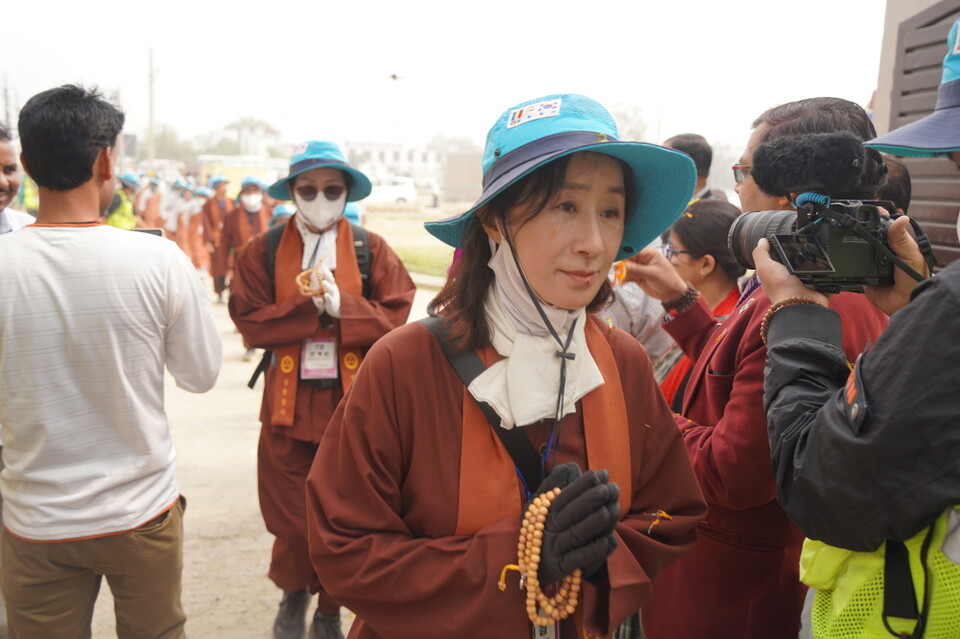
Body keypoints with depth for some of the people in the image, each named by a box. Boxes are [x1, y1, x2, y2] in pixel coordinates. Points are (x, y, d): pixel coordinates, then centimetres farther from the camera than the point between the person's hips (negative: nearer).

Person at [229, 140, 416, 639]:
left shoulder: (372, 250, 2)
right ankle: (294, 593, 41)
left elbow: (394, 320, -7)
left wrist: (339, 305, -18)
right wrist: (310, 306, -17)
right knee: (290, 520, 10)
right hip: (288, 405, 0)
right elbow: (250, 322, -7)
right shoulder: (263, 251, 3)